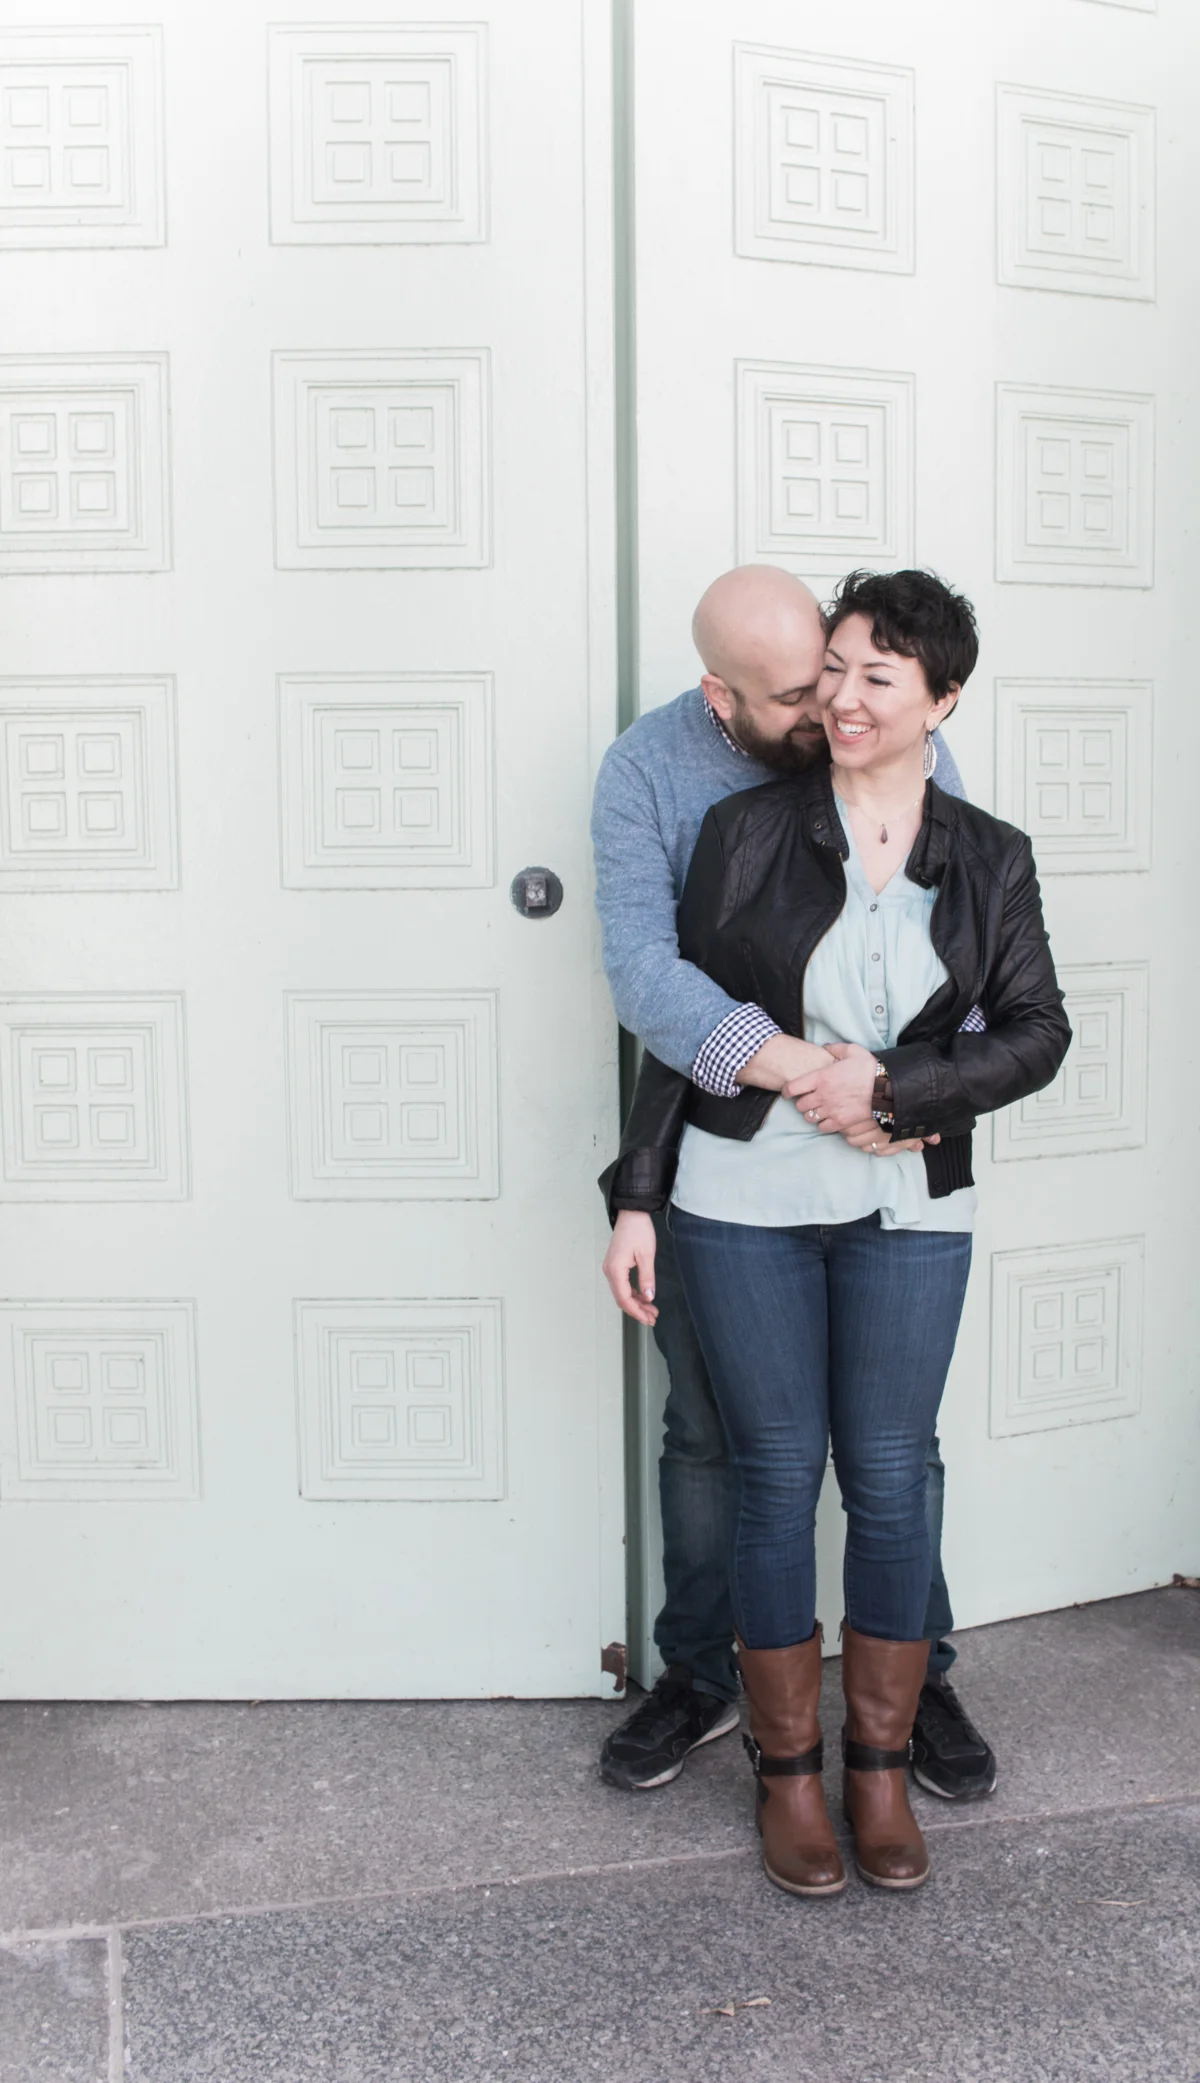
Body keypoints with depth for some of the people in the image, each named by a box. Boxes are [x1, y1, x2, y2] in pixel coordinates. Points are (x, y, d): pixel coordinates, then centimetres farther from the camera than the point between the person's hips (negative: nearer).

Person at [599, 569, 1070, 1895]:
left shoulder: (989, 861, 3)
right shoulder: (746, 833, -1)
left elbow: (1034, 1033, -1)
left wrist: (890, 1087, -15)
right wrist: (637, 1200, -1)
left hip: (908, 1212, 1)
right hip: (745, 1202, -1)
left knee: (890, 1485, 5)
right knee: (777, 1477, 5)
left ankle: (880, 1770, 25)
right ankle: (786, 1772, 23)